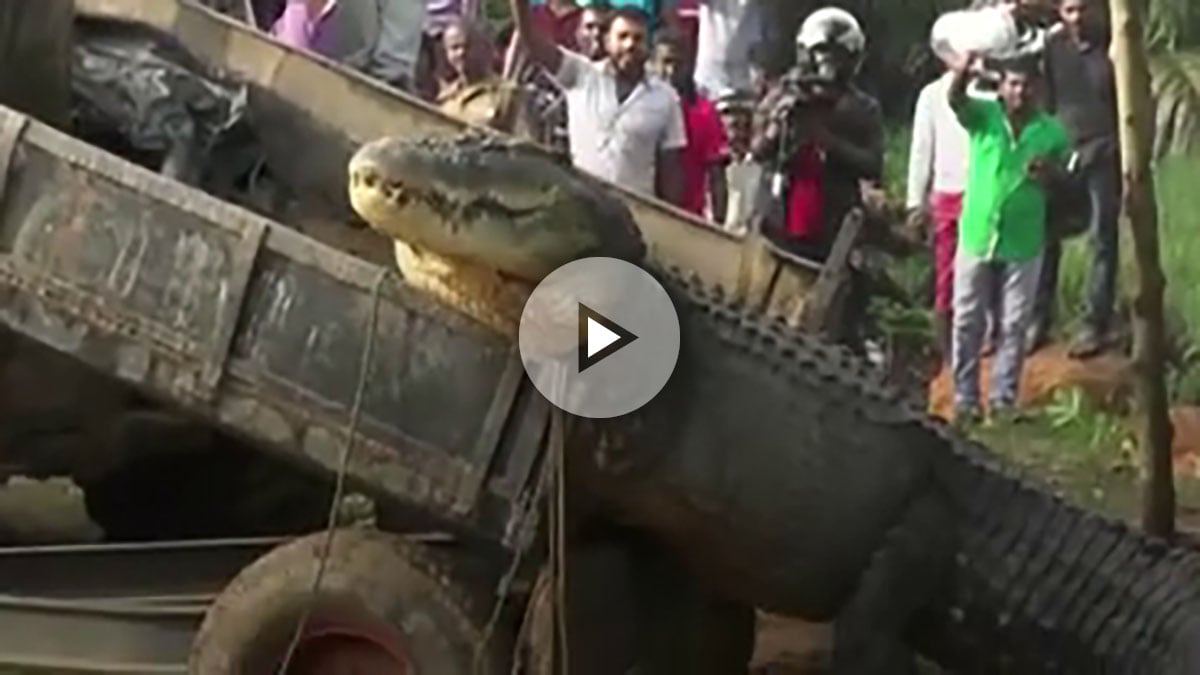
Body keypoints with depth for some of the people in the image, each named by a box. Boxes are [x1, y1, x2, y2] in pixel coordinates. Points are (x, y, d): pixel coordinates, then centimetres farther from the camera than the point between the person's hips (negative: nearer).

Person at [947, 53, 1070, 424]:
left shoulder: (1052, 132, -1)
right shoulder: (984, 115, -5)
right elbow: (956, 101, -27)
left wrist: (1051, 176, -17)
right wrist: (962, 71, -50)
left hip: (1023, 244, 1)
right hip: (977, 237, -1)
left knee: (1014, 325, 7)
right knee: (967, 322, 6)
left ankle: (1003, 398, 18)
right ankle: (965, 398, 16)